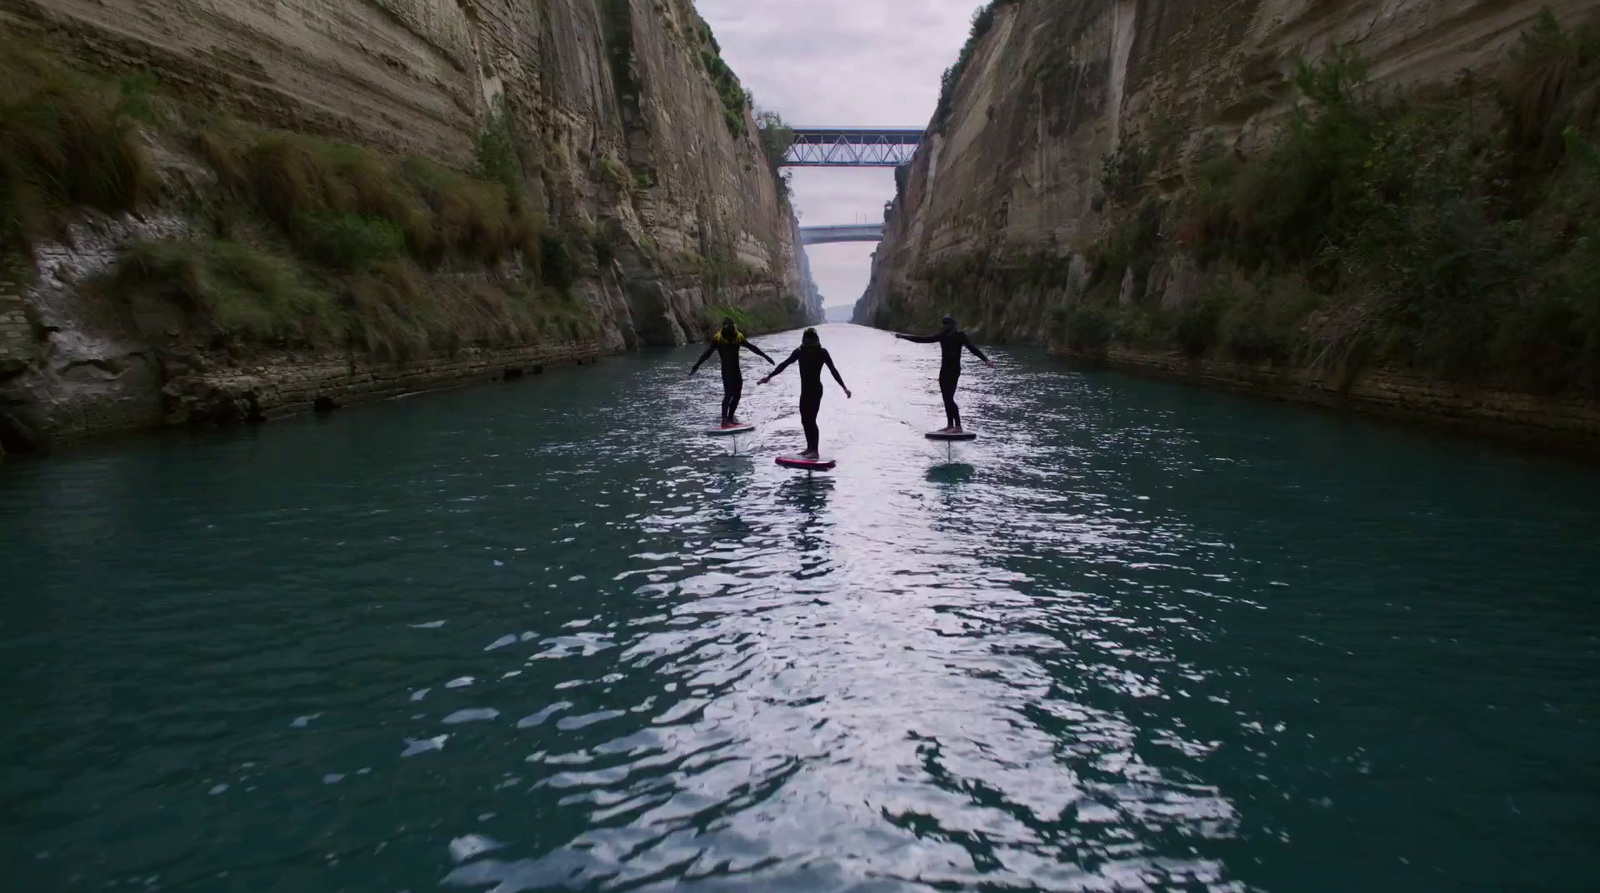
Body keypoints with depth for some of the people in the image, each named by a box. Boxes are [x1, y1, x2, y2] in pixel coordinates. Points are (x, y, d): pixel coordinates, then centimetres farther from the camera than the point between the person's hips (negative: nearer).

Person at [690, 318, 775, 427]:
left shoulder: (739, 337, 6)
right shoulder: (718, 338, -8)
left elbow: (752, 348, 14)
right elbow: (707, 354, -8)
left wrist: (765, 356, 18)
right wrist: (696, 366, -13)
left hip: (736, 370, 6)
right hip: (726, 371, -6)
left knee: (737, 395, 5)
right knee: (728, 395, -15)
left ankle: (730, 418, 13)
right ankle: (724, 421, -16)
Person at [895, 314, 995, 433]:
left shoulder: (960, 335, -8)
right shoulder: (943, 336, 9)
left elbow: (973, 348, -17)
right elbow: (923, 339, 14)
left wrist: (986, 360, -30)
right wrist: (903, 336, 16)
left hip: (954, 370, -7)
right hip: (944, 369, 7)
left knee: (949, 398, -13)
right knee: (946, 398, 6)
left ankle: (958, 427, -12)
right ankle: (950, 425, 11)